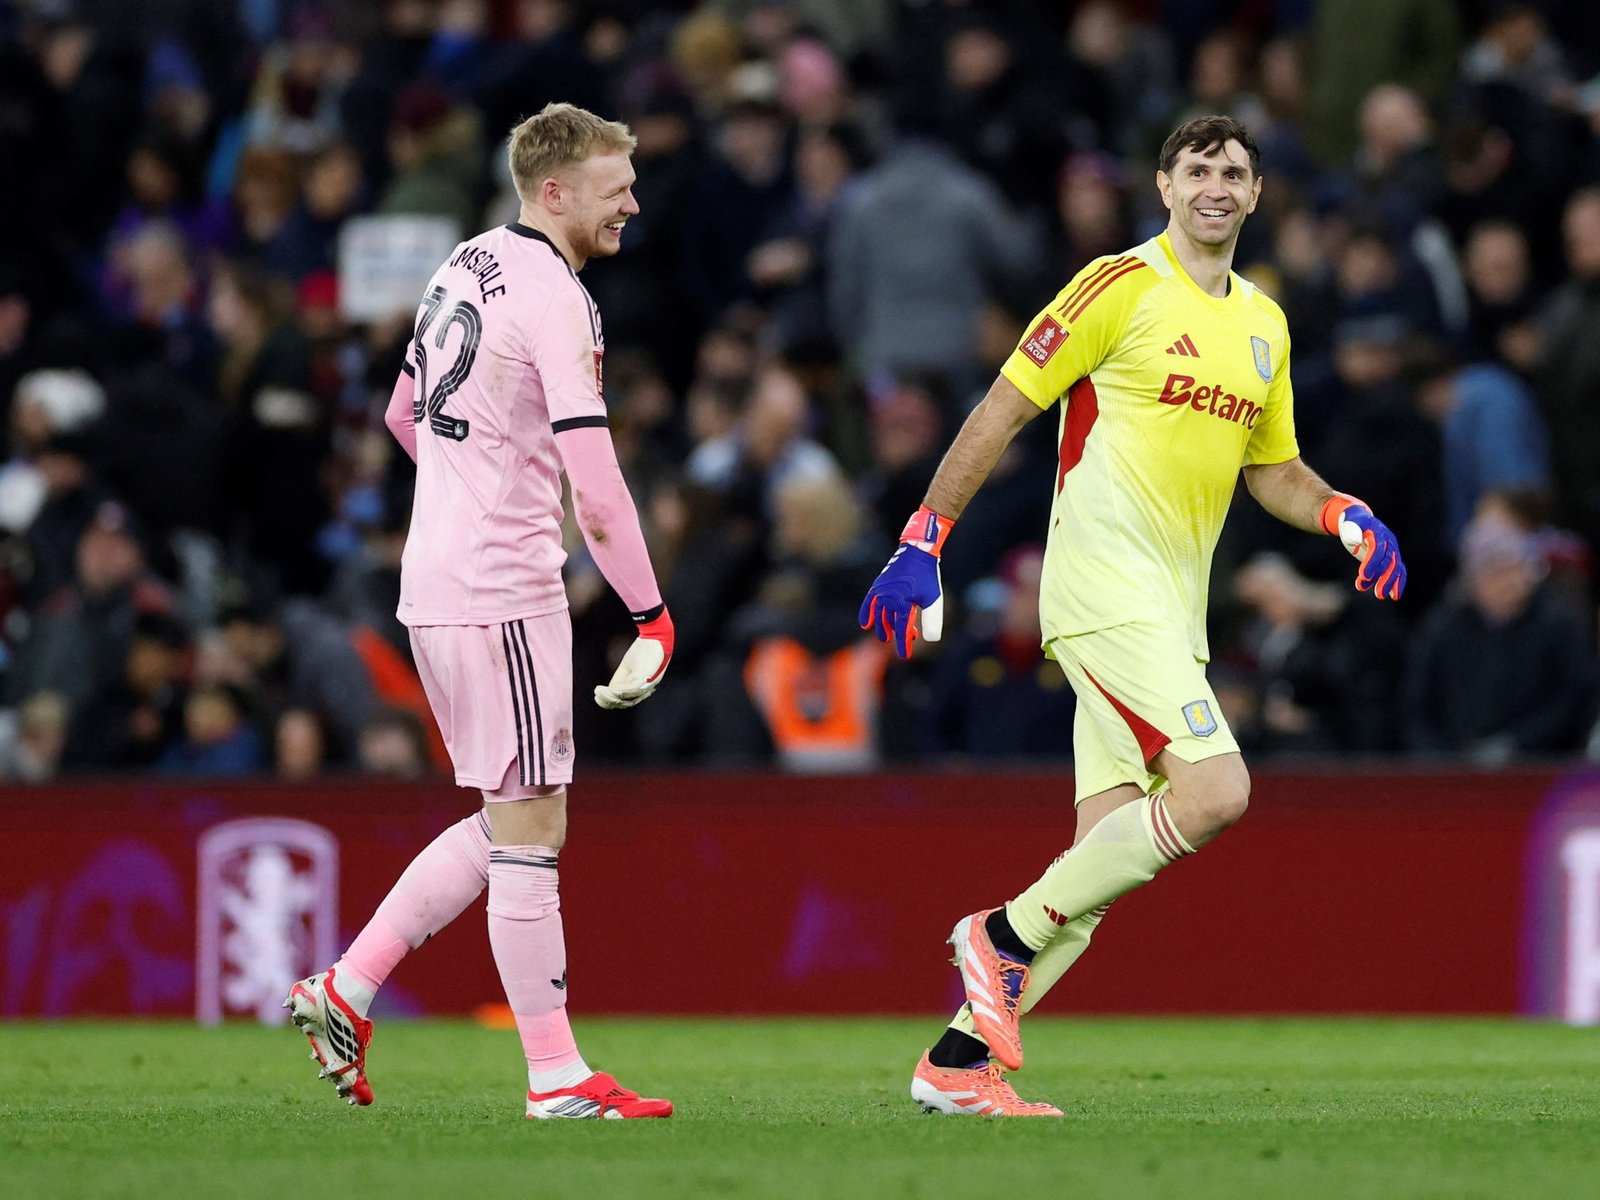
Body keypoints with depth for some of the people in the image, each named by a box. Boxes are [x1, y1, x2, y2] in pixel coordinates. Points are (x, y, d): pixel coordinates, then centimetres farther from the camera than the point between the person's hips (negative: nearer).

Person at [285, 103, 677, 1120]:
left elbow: (405, 414, 27)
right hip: (504, 589, -9)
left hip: (438, 576, 9)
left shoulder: (467, 266, 13)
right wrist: (655, 619, -20)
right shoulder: (555, 298, -15)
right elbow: (594, 484, -22)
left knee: (514, 824, 15)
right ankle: (556, 1075, -3)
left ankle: (347, 989, 15)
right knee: (530, 827, -5)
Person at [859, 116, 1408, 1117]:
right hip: (1105, 590, -7)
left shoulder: (1264, 323, 17)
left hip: (1172, 612, 7)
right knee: (1215, 791, -21)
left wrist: (1345, 518, 7)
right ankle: (1007, 934, -8)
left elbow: (1273, 469, 28)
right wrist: (924, 541, -8)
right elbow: (1002, 411, -4)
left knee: (1105, 857, 2)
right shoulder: (1124, 287, -5)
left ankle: (959, 1061, 6)